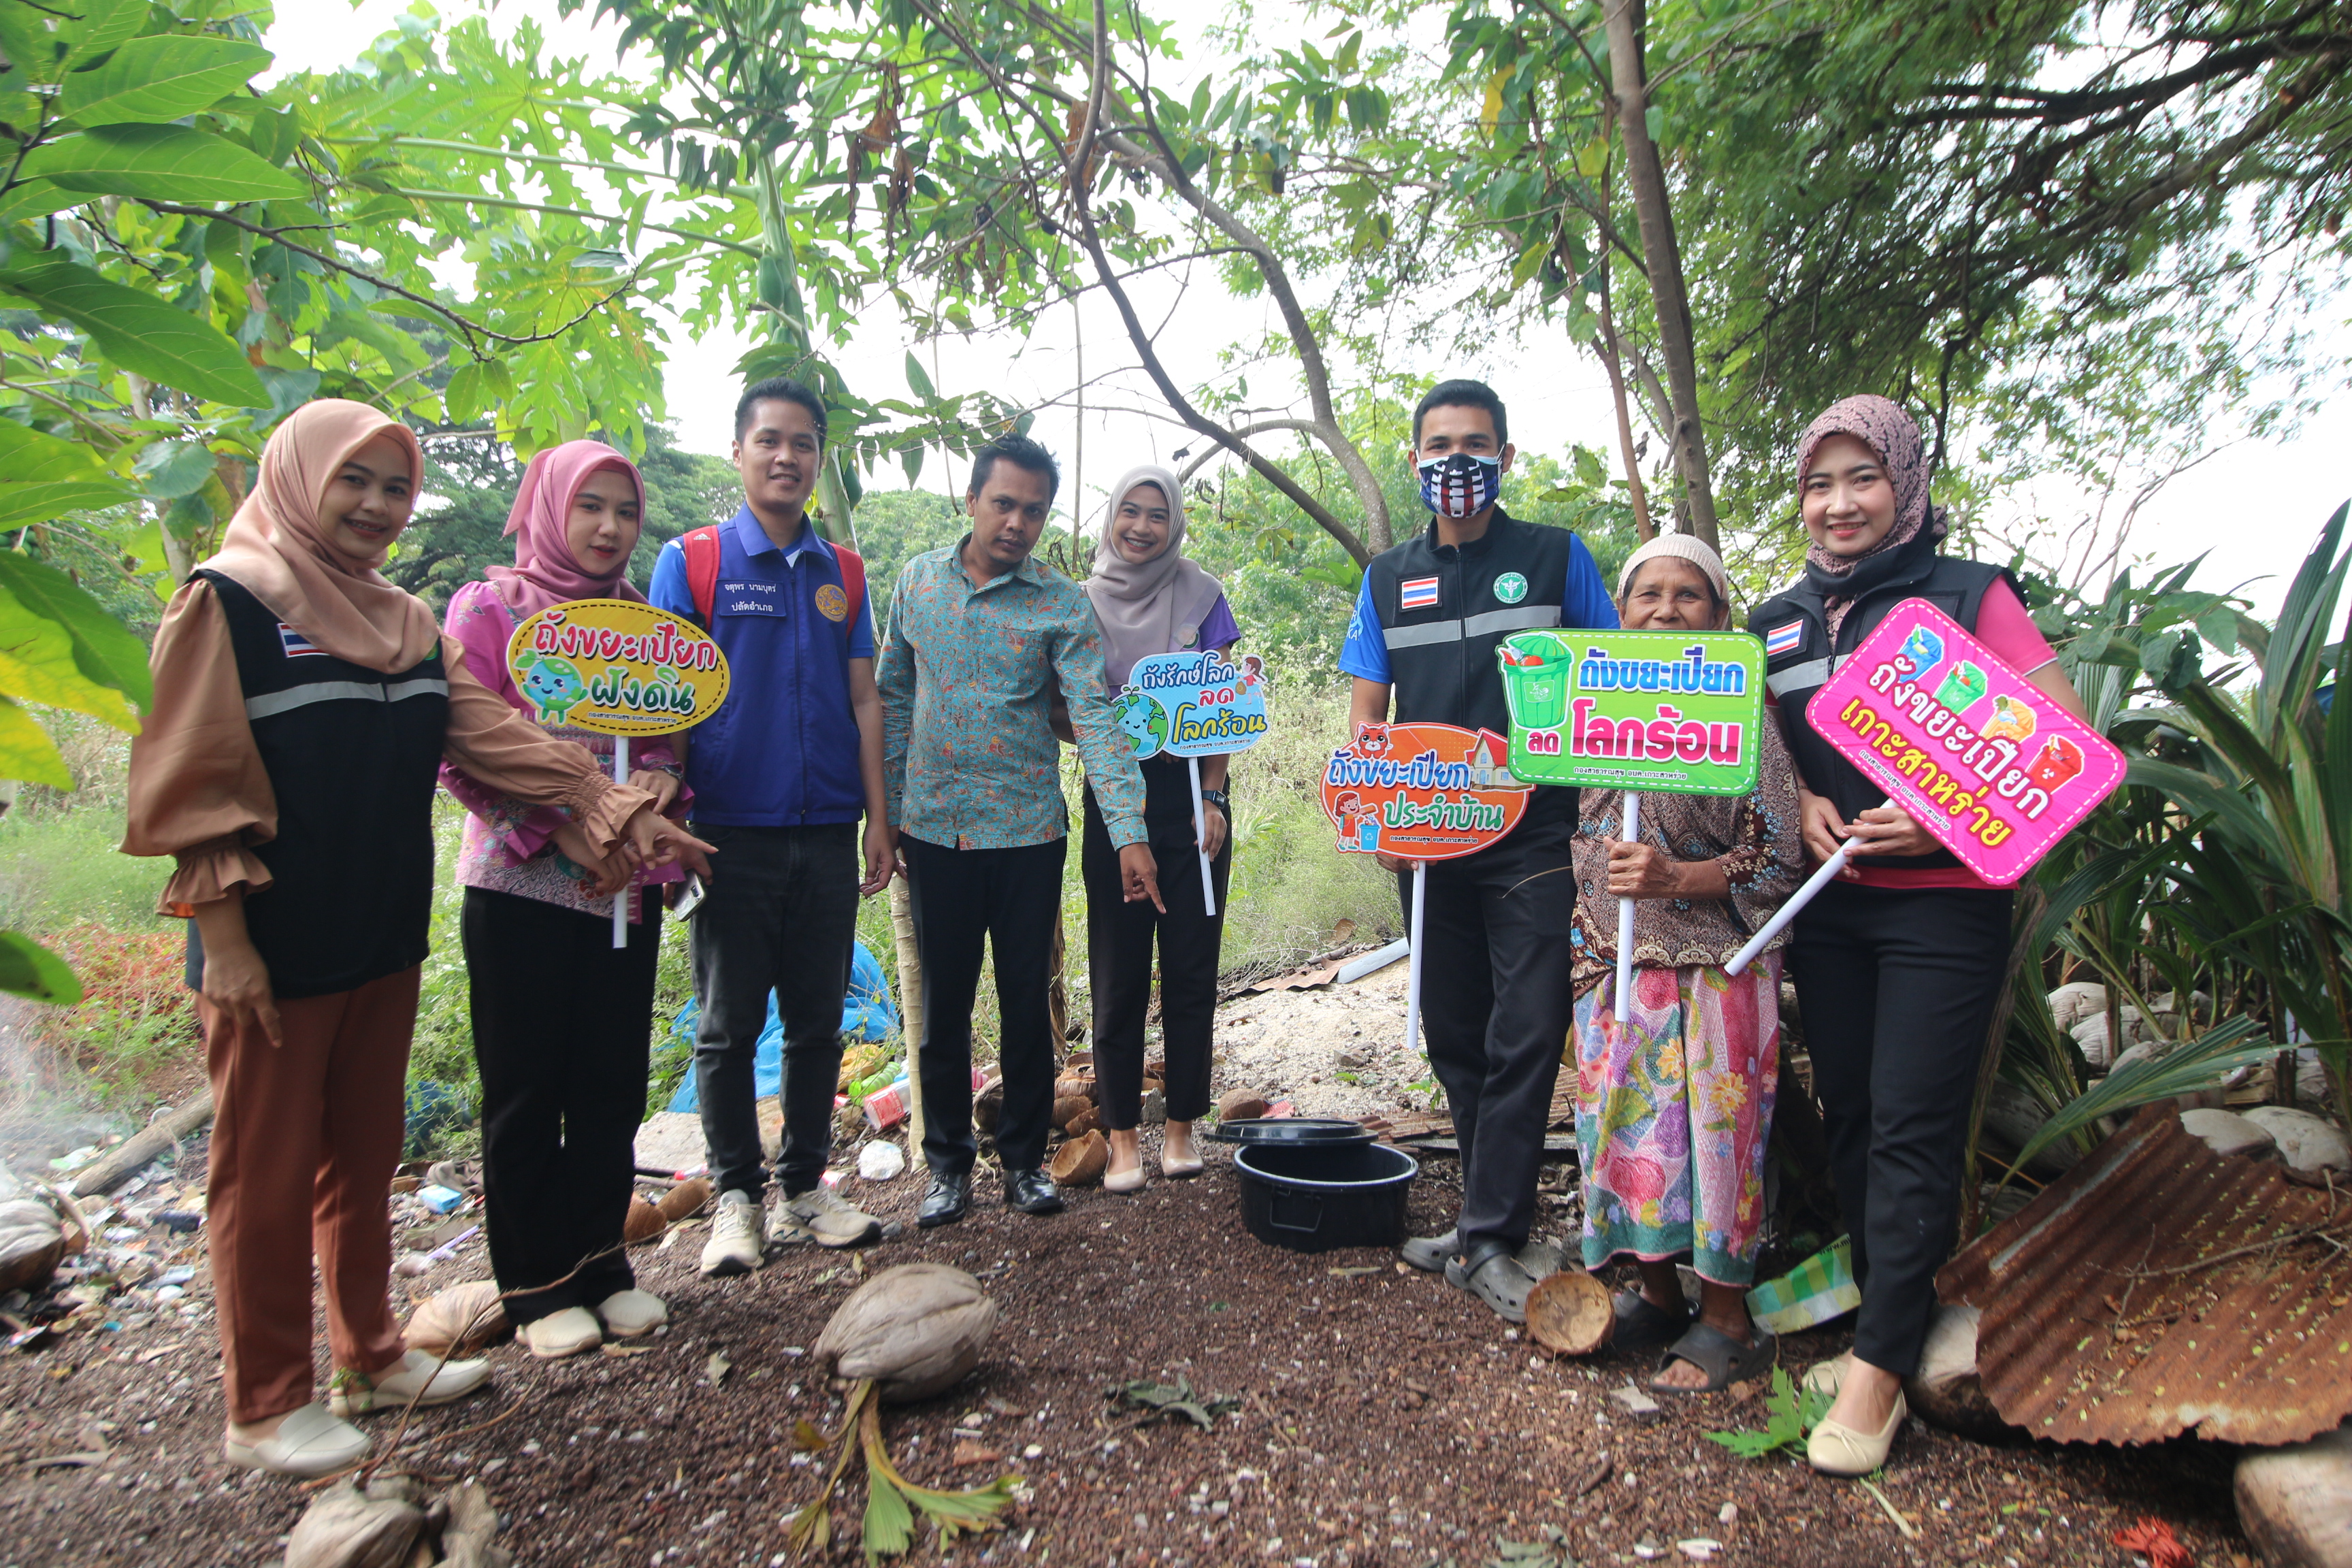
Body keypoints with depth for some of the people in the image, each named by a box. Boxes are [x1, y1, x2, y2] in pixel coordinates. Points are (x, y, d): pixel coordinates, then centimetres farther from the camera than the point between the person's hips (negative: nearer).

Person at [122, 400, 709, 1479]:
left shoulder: (408, 623, 11)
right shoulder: (228, 601, -8)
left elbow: (498, 735, 4)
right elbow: (190, 786, -12)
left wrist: (622, 813, -6)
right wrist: (223, 940, -16)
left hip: (385, 943, 6)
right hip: (274, 954, -6)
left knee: (364, 1156, 16)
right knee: (267, 1175, 7)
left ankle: (371, 1354, 32)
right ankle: (264, 1406, 22)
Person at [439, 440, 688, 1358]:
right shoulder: (488, 609, -1)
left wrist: (661, 775, -9)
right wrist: (561, 830, -16)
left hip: (625, 885, 4)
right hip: (520, 886, -4)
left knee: (613, 1085, 9)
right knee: (525, 1092, 6)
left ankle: (600, 1262, 25)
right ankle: (537, 1285, 20)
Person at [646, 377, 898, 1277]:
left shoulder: (844, 572, 11)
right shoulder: (691, 560, 1)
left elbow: (864, 701, 10)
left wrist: (877, 820, 5)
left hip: (827, 833, 3)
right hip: (731, 832, -3)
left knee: (817, 1023, 9)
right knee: (729, 1025, 5)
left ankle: (804, 1189, 22)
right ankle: (736, 1196, 19)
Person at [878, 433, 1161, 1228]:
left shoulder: (1063, 607, -5)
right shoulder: (917, 581, 5)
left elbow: (1095, 717, -14)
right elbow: (895, 696, 11)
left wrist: (1130, 832, -25)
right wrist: (886, 811, 7)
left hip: (1027, 832, -2)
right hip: (933, 828, 2)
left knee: (1027, 1000, 8)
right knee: (944, 1000, 10)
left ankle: (1025, 1156, 26)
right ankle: (948, 1160, 26)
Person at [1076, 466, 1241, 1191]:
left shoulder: (1202, 596, 4)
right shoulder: (1085, 601, 6)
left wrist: (1212, 799, -9)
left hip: (1190, 796, 0)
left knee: (1191, 967, 4)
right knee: (1118, 973, 2)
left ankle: (1182, 1124, 18)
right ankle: (1122, 1134, 13)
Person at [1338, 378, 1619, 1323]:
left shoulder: (1556, 558, 6)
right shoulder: (1387, 580, 13)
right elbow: (1367, 717, 10)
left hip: (1534, 837, -3)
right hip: (1428, 846, 3)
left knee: (1526, 1034, -7)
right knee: (1454, 1035, 10)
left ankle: (1488, 1239, 3)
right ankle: (1492, 1215, 26)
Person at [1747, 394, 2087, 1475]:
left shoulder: (1971, 596, -4)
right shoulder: (1778, 622, 10)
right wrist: (1806, 807, -4)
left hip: (1945, 906, -5)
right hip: (1826, 906, 5)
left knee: (1911, 1129, -4)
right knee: (1849, 1119, 9)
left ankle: (1880, 1363, 6)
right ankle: (1898, 1326, 23)